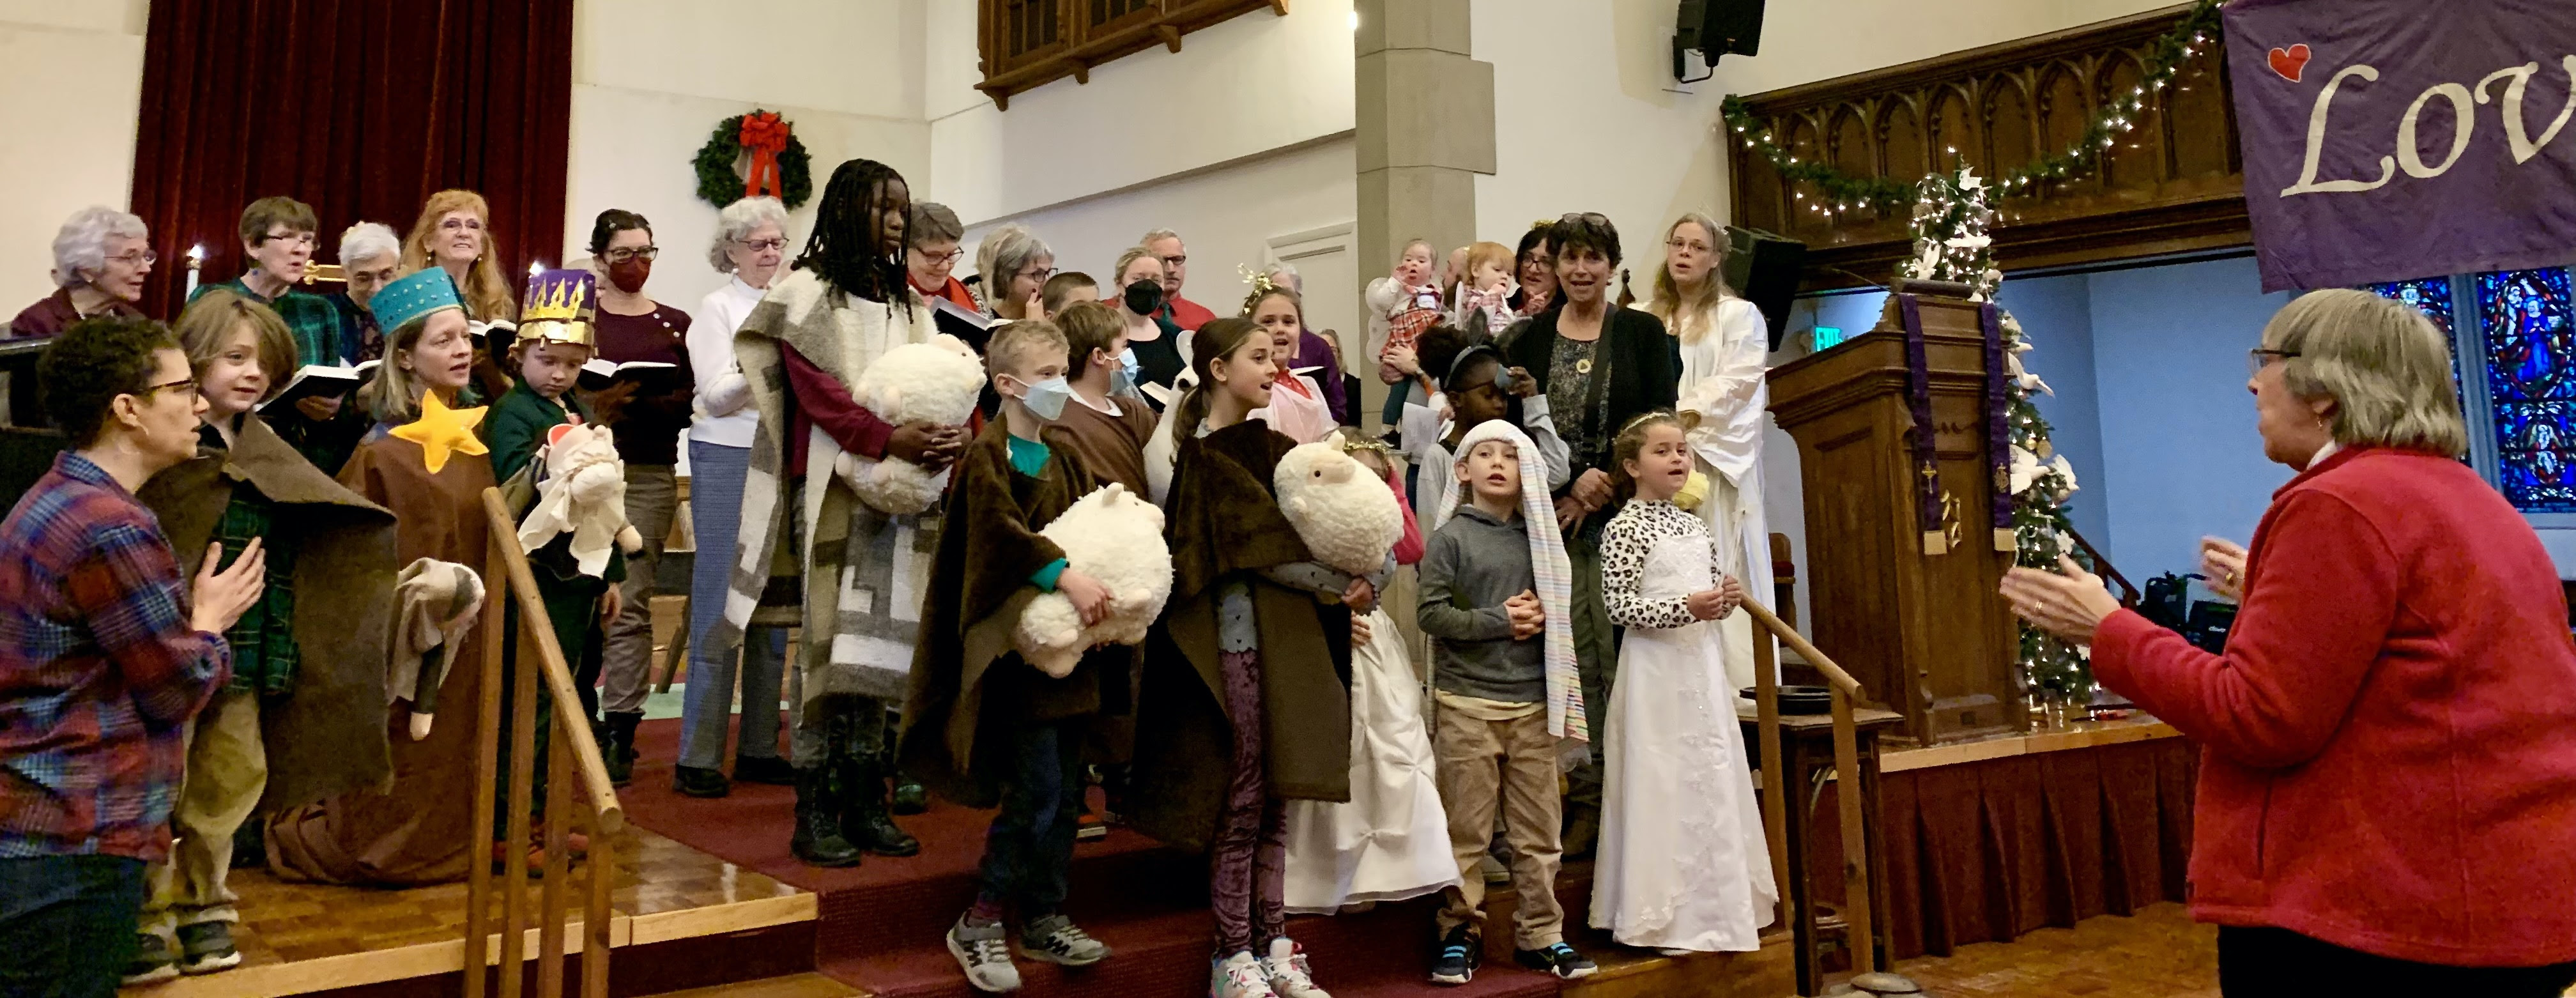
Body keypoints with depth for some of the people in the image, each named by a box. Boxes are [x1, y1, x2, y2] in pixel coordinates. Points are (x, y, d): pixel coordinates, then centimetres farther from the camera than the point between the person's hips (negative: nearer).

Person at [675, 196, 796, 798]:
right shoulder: (718, 308, 0)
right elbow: (716, 396, -8)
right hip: (727, 458, -5)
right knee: (718, 607, -5)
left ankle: (759, 749, 15)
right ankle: (698, 758, 0)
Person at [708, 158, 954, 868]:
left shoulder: (906, 304, 19)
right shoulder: (808, 291, 1)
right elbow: (813, 387, -11)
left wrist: (950, 435, -11)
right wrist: (886, 440, -23)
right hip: (833, 485, -5)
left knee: (876, 642, 4)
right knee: (829, 639, -7)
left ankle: (865, 801, 8)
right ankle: (814, 812, -2)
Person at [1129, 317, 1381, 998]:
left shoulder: (1267, 445, 14)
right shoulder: (1207, 453, -7)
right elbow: (1262, 549, -14)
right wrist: (1343, 586, -7)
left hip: (1290, 634, 7)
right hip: (1241, 634, -7)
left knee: (1276, 800, 11)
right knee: (1242, 800, 0)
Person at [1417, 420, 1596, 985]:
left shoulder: (1537, 538, 12)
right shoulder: (1449, 538, 0)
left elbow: (1561, 606, 18)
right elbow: (1432, 614, -8)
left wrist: (1541, 617, -3)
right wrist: (1499, 621, -12)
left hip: (1534, 703, 4)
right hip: (1467, 703, -4)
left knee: (1538, 829, 7)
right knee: (1468, 829, 2)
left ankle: (1540, 933, 17)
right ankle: (1460, 933, 13)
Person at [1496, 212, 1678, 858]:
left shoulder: (1644, 334, 9)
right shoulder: (1528, 341, 11)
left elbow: (1659, 422, 2)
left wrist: (1601, 489, -8)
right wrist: (1575, 482, -9)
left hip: (1626, 517, -1)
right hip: (1553, 520, 1)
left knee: (1624, 655, -5)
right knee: (1574, 662, 0)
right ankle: (1586, 800, 6)